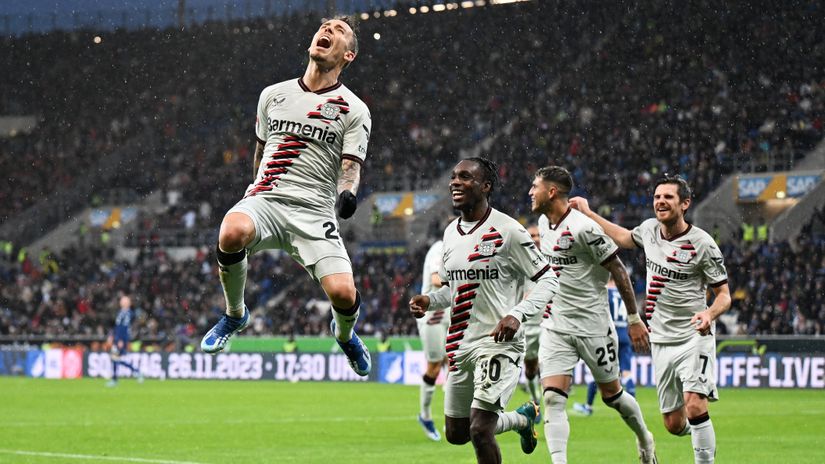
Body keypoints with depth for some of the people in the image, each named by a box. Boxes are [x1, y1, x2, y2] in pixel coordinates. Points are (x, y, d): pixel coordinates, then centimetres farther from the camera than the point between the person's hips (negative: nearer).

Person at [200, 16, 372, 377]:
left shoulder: (354, 110, 7)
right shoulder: (274, 95, 16)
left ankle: (343, 333, 21)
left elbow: (350, 167, -2)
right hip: (265, 199, 1)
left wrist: (347, 193, -23)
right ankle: (235, 314, -7)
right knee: (231, 232, -35)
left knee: (343, 294, -20)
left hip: (315, 212, -1)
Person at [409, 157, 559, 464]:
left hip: (498, 343, -8)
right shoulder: (451, 232, 11)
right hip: (460, 344, 8)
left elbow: (548, 281, -9)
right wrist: (429, 301, 2)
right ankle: (523, 418, 40)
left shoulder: (507, 231, -11)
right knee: (456, 433, 15)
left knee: (479, 430, -17)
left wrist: (517, 314, -23)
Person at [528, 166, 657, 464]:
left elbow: (618, 271, -14)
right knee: (553, 397, -11)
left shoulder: (584, 228, -20)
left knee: (611, 394, 11)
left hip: (592, 325, -6)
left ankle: (644, 439, 37)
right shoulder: (543, 223, 5)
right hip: (555, 325, 6)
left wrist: (634, 319, -12)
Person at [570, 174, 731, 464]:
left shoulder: (702, 244, -11)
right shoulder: (649, 229, 5)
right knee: (674, 425, 7)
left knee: (694, 406, -25)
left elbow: (724, 295, -7)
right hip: (661, 340, 5)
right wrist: (588, 214, 30)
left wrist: (710, 314, -28)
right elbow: (624, 238, 29)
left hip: (694, 337, -5)